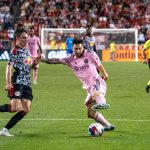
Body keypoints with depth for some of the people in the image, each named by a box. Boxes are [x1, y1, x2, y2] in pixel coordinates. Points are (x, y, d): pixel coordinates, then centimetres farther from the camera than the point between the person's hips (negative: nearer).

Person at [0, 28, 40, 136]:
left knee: (26, 109, -3)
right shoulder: (15, 51, -5)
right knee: (15, 108, -22)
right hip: (17, 82, -8)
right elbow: (9, 67, -14)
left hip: (26, 84, 8)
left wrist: (34, 64, 8)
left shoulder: (27, 51, 19)